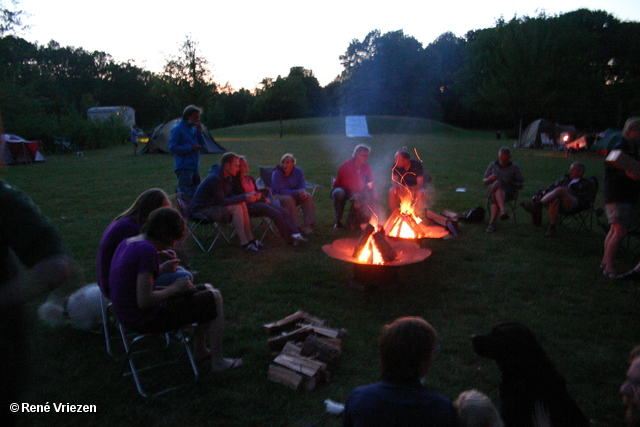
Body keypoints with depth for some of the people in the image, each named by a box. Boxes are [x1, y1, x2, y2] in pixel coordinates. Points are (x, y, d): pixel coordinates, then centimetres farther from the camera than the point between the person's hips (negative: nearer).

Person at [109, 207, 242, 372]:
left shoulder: (126, 243, 5)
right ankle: (217, 362, 9)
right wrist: (175, 288, -15)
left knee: (207, 289, 18)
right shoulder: (147, 250, -25)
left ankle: (200, 350, 30)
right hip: (145, 320, -10)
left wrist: (161, 268, 11)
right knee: (214, 298, -1)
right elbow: (144, 301, -29)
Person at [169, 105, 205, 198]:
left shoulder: (193, 128, 14)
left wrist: (199, 131, 1)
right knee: (187, 194, -9)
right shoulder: (177, 129, -7)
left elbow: (202, 144, 14)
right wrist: (191, 148, -18)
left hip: (195, 166, 8)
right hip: (184, 167, -8)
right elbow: (173, 148, -14)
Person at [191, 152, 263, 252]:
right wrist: (244, 197, -25)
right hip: (201, 210, -9)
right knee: (236, 208, -25)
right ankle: (244, 244, -23)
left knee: (242, 204, -8)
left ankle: (250, 239, -6)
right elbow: (221, 202, -25)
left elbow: (230, 196, 6)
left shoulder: (227, 177, 4)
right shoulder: (215, 178, -25)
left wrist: (249, 196, -9)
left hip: (212, 205, 9)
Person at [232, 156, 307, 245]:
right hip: (249, 205, -8)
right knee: (276, 214, -27)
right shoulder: (236, 181, -2)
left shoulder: (250, 179, 23)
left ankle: (296, 234, -26)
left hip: (259, 201, 8)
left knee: (285, 212, -14)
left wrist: (265, 198, 0)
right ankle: (289, 239, -20)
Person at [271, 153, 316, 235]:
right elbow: (280, 190, -21)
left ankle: (308, 224, -22)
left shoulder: (298, 171, -2)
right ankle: (298, 227, -35)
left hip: (294, 195, 5)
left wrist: (303, 192, -28)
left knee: (308, 197, -20)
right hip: (277, 196, -5)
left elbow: (302, 187, -2)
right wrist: (296, 192, -30)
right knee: (289, 199, -37)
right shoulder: (276, 173, -16)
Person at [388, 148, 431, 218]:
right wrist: (399, 187, -37)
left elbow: (420, 184, -25)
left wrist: (409, 189, -45)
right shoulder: (396, 166, -13)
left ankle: (417, 217, -23)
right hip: (402, 189, 2)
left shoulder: (417, 165, -20)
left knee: (420, 193, -36)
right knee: (392, 191, -28)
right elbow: (394, 181, -13)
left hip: (415, 189, -2)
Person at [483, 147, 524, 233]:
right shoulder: (493, 165, 18)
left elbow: (520, 185, 10)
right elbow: (485, 182, 19)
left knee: (495, 197, -37)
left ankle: (492, 223, -45)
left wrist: (511, 183, -11)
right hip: (493, 189, 2)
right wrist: (491, 179, -5)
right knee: (497, 184, -36)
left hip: (508, 191, -2)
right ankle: (503, 210, -55)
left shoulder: (515, 167, 13)